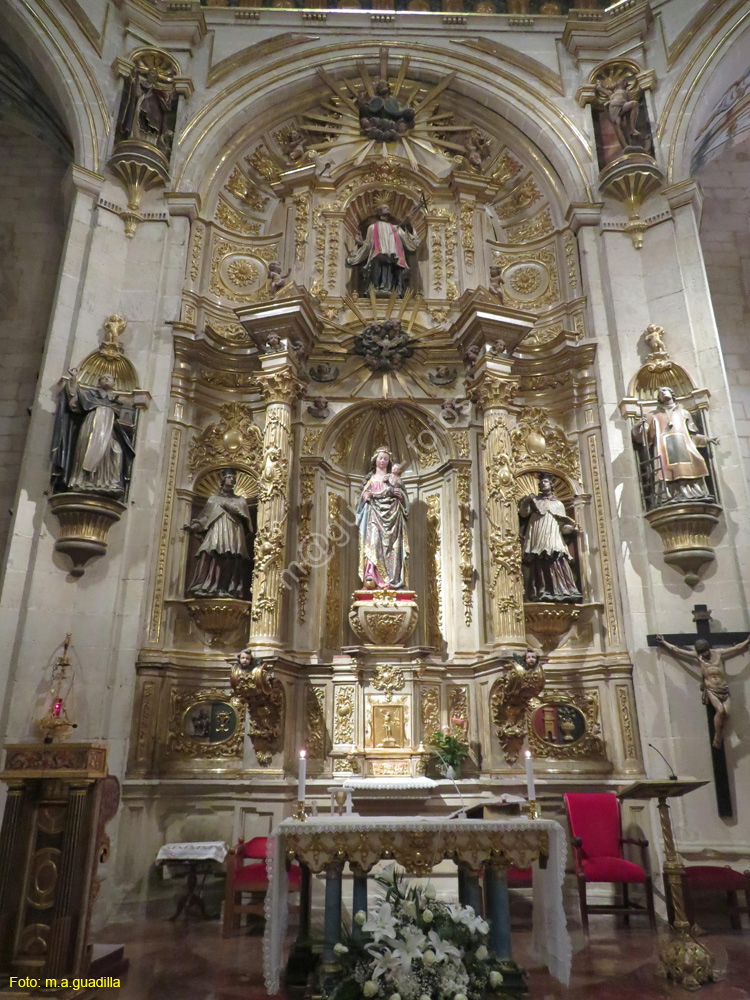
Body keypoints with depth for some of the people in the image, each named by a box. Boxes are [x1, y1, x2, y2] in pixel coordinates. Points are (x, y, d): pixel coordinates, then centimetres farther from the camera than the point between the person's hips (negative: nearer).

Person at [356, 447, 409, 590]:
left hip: (392, 514, 1)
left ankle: (392, 580, -12)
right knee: (374, 542, -19)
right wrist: (388, 491, -5)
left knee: (391, 545, -9)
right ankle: (371, 577, -29)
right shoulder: (370, 478, 17)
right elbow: (366, 495, 6)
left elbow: (403, 496, 11)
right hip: (374, 514, -1)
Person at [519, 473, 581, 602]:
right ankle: (541, 593, -17)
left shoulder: (558, 504, 22)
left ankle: (562, 592, -17)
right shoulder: (535, 500, 19)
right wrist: (526, 502, -17)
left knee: (558, 565, -13)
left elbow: (563, 525, 17)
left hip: (554, 540, 1)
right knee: (540, 567, -12)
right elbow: (524, 513, 3)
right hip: (538, 541, -1)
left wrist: (571, 528, -4)